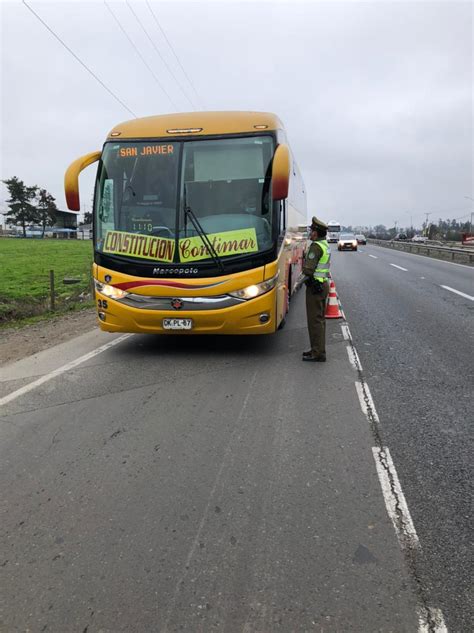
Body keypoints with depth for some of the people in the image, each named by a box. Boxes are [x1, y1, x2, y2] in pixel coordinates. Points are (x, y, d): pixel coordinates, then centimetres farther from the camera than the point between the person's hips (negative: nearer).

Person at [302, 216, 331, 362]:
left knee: (315, 320, -6)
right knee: (320, 319, 15)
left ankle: (318, 354, -2)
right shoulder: (325, 245, 13)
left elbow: (308, 270, -22)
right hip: (324, 283, 10)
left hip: (315, 286, -10)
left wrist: (304, 265, -2)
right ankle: (318, 349, 24)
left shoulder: (316, 247, -18)